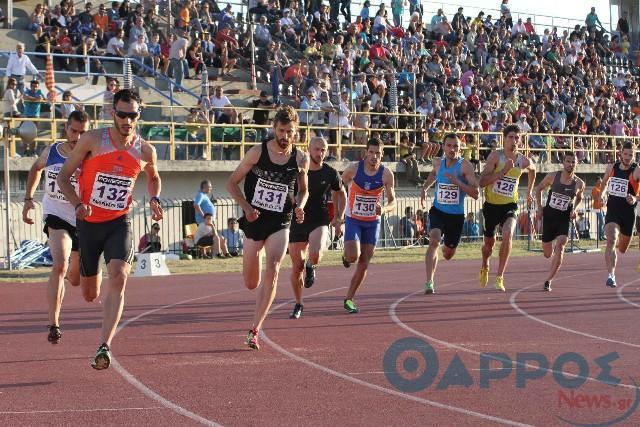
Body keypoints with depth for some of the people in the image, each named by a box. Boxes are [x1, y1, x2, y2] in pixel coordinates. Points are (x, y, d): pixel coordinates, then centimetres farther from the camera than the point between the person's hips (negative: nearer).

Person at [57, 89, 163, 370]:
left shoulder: (145, 151, -2)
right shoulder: (93, 140, -9)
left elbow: (153, 177, 22)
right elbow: (63, 176, -2)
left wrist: (154, 199, 2)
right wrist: (77, 204, -18)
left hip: (119, 223, 0)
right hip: (89, 223, 0)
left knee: (118, 278, -25)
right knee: (90, 294, 10)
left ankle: (104, 347, -28)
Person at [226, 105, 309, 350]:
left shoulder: (301, 159, 0)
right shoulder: (257, 152, -6)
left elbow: (303, 190, 17)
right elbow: (232, 183, 0)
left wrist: (299, 206, -5)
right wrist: (246, 207, -14)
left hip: (280, 223, 0)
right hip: (254, 220, 0)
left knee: (272, 272, -22)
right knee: (251, 284, 7)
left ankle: (254, 330, -17)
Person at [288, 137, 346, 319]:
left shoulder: (330, 173, -2)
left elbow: (341, 194, 15)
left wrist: (339, 218, 8)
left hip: (319, 221, -1)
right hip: (297, 221, 1)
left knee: (315, 255, -30)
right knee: (296, 266, 5)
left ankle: (310, 267, 8)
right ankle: (298, 304, 25)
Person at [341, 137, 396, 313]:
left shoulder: (386, 174, -11)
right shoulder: (353, 169, -14)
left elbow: (393, 202, -7)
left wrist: (384, 209, -30)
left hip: (373, 222, 2)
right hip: (353, 220, -2)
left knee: (364, 264, 1)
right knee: (353, 256, -22)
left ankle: (349, 299, 16)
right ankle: (346, 256, 16)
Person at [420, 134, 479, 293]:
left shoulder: (465, 166, -14)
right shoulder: (438, 163, -1)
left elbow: (475, 194, -21)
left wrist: (457, 182, -30)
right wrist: (425, 188, 13)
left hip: (456, 215, -1)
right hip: (438, 211, 1)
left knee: (448, 254, 16)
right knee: (434, 240, -27)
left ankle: (447, 247, 56)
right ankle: (429, 283, -29)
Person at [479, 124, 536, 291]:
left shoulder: (524, 161, -3)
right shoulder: (496, 156, -12)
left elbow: (533, 170, 24)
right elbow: (482, 182, -20)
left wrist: (529, 191, 27)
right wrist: (503, 170, -27)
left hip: (510, 206, 0)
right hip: (491, 205, 0)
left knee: (507, 235, -27)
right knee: (489, 242, 14)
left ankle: (500, 277, -18)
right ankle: (485, 267, 49)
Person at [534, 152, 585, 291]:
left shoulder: (579, 183, -6)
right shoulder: (553, 176, -7)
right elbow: (539, 188, 9)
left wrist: (574, 209, -2)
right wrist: (539, 207, 1)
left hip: (564, 219, -1)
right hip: (549, 216, 1)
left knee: (560, 245, -24)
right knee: (547, 254, 9)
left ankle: (549, 280, -17)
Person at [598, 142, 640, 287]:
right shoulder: (611, 167, 1)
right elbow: (604, 182, 22)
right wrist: (602, 195, 5)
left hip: (628, 213, -1)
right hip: (612, 211, 1)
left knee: (622, 249, 16)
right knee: (611, 241, -23)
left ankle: (619, 242, 55)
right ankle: (611, 275, -24)